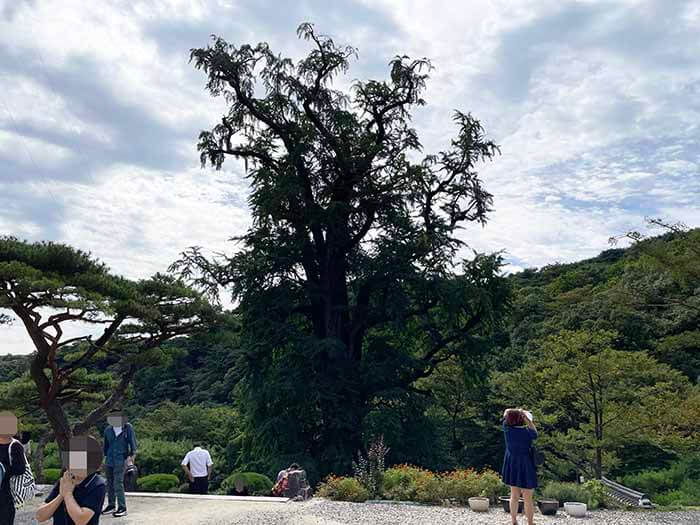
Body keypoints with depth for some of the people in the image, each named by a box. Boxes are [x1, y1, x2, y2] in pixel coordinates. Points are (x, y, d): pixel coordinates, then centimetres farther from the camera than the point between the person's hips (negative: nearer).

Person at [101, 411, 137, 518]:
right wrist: (104, 456, 17)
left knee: (118, 483, -11)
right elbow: (106, 445, 18)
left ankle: (122, 508, -6)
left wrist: (131, 456, -9)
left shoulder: (128, 428, -3)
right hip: (109, 460, 5)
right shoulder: (108, 430, 9)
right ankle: (111, 505, 23)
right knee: (110, 483, 10)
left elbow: (132, 442, -3)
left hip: (120, 460, -5)